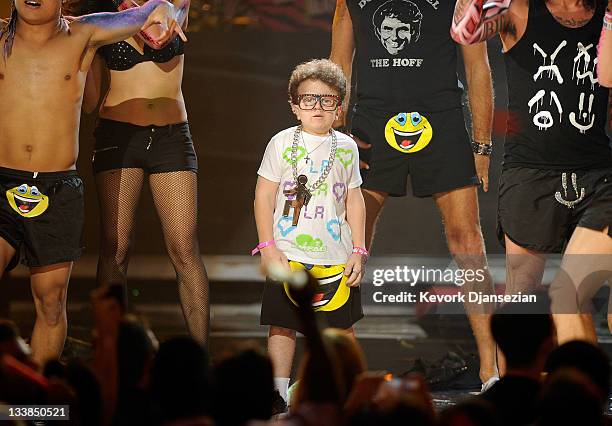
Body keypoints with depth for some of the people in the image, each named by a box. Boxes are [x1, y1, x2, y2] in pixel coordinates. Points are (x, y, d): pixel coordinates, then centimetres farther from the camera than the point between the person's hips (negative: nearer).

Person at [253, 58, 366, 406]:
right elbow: (264, 196, -1)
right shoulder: (282, 143, -2)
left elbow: (354, 201, 12)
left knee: (343, 325, 8)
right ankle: (279, 390, 5)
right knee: (282, 324, -2)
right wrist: (268, 246, -8)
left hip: (336, 256, 3)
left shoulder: (346, 147, 7)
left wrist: (358, 250, 6)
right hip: (288, 255, -3)